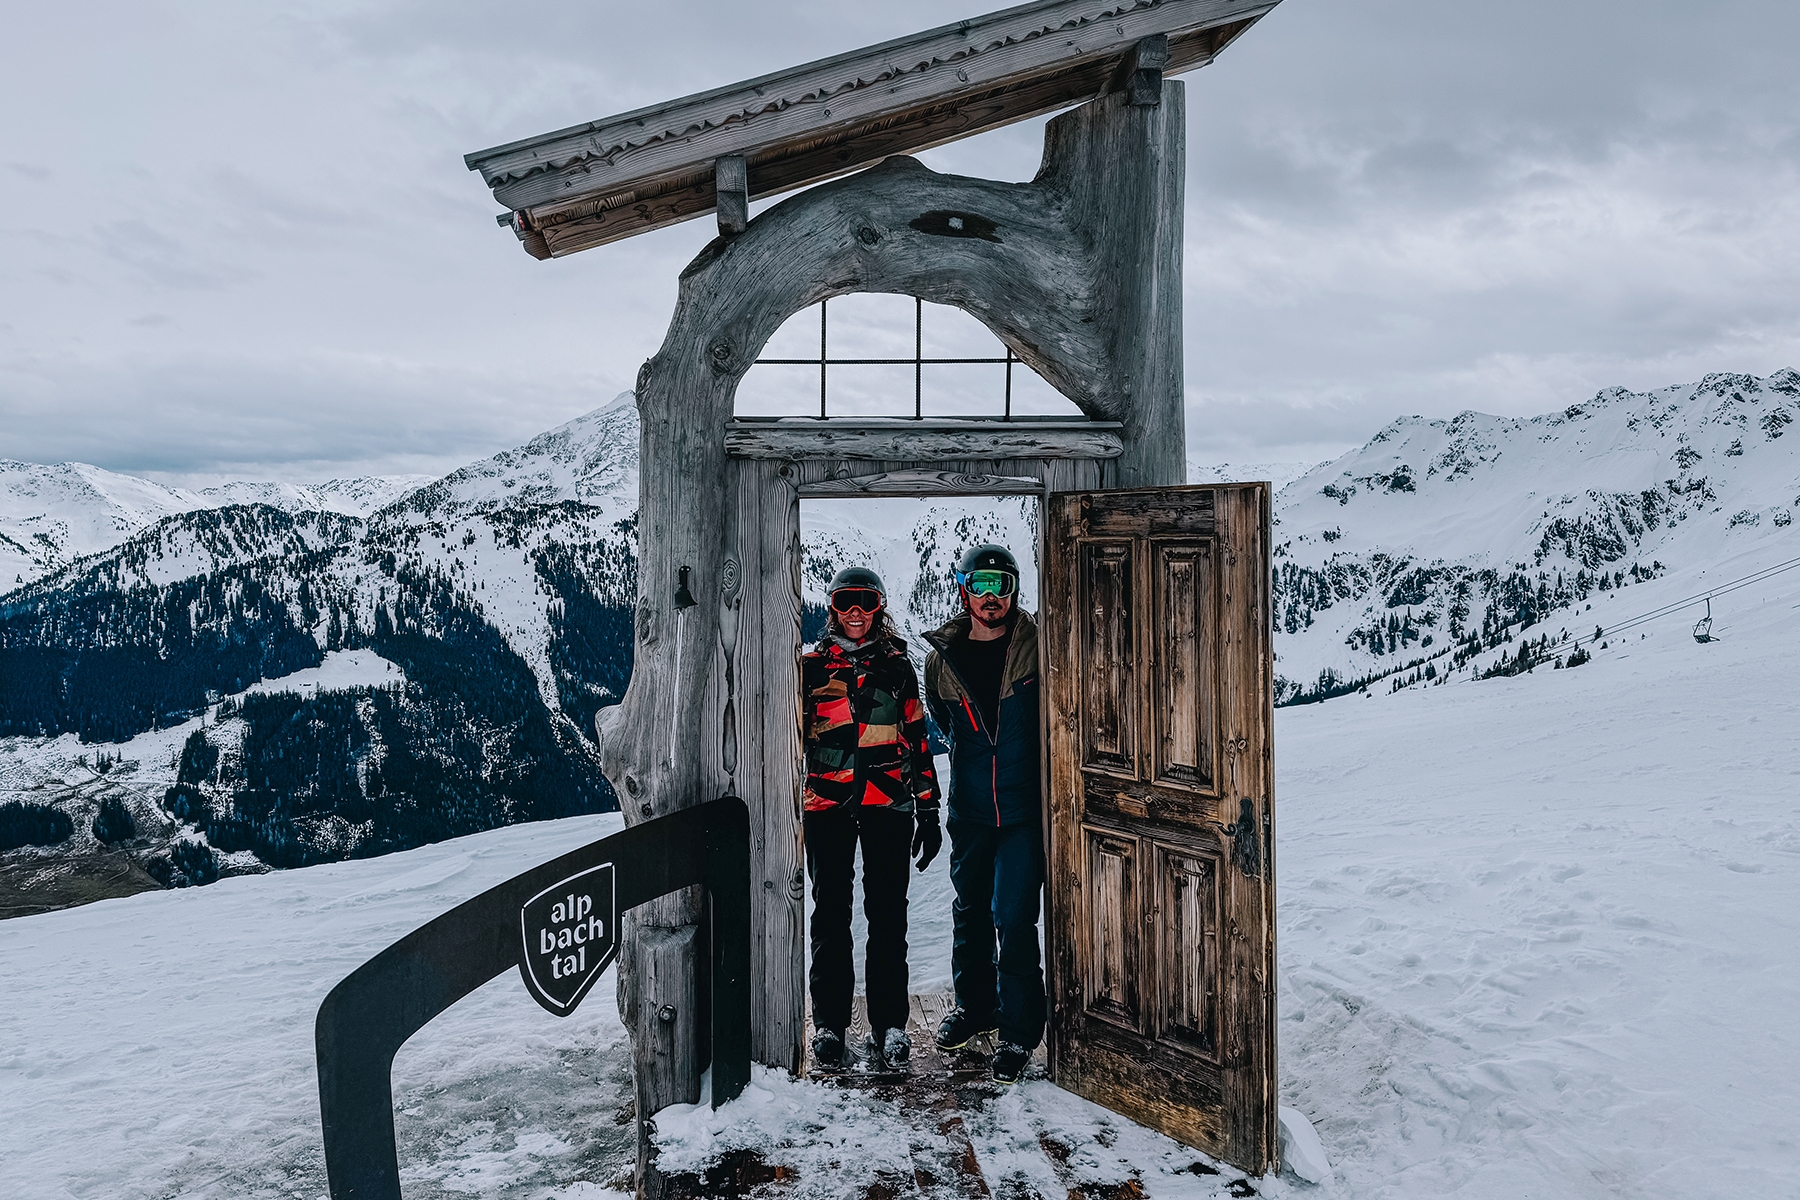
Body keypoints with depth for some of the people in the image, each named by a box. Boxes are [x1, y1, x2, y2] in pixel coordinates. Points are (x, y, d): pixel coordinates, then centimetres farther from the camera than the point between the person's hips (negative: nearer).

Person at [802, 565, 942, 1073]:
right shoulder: (812, 665, 8)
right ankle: (830, 1026, 14)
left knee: (887, 915, 0)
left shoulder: (898, 666, 11)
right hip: (826, 804, 0)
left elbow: (917, 741, 12)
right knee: (830, 914, 4)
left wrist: (928, 810, 8)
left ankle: (889, 1026, 7)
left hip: (888, 802, 0)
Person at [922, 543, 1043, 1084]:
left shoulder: (1037, 648, -8)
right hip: (969, 808, 4)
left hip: (1024, 808, -4)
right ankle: (974, 1005, 37)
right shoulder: (941, 658, 1)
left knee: (1013, 916, -6)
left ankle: (1018, 1030, 9)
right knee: (970, 912, 17)